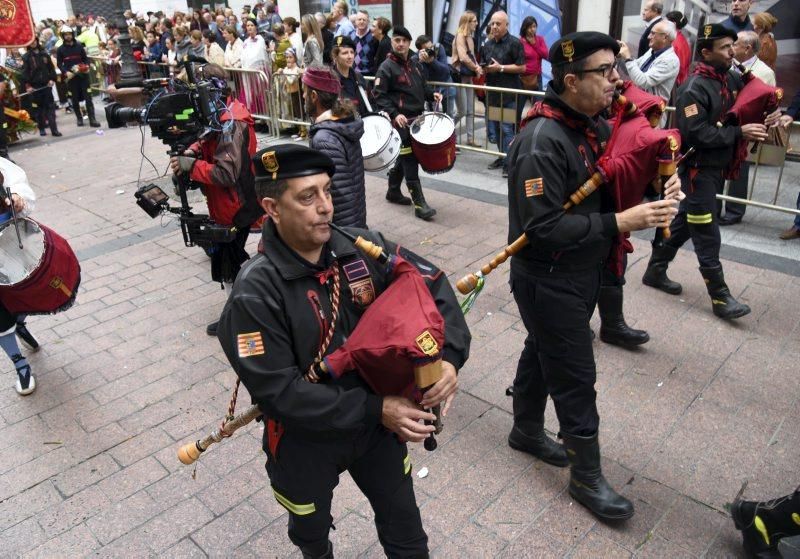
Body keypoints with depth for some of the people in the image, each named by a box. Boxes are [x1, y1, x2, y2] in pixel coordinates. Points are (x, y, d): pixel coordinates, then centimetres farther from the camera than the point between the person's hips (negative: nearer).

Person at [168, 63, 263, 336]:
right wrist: (192, 150, -6)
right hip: (234, 203, 10)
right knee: (234, 256, 22)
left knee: (227, 263, 4)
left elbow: (226, 173, -29)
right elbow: (209, 142, 14)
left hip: (235, 208, -10)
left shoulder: (230, 124, -24)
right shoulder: (225, 112, 4)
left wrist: (189, 165, -23)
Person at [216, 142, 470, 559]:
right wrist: (375, 409, -30)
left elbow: (432, 283, -6)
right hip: (305, 439, -2)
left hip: (377, 421, 3)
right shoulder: (256, 292, -26)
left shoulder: (362, 248, -14)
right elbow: (279, 391, -27)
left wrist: (450, 355, -23)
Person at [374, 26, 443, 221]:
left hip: (417, 118, 8)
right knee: (410, 161, -9)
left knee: (403, 157, 17)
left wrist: (432, 94, 5)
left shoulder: (414, 65, 15)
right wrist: (394, 114, -26)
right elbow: (379, 95, -14)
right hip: (401, 121, -8)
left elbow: (422, 86, 27)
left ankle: (393, 191, 33)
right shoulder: (386, 67, -9)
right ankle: (420, 204, -9)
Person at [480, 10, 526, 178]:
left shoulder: (515, 43, -6)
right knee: (493, 129, 10)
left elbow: (522, 67, -10)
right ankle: (503, 156, 26)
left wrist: (500, 68, -16)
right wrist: (482, 68, 0)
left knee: (507, 129, -6)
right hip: (492, 93, 7)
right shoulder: (487, 44, 15)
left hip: (509, 94, -7)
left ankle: (509, 162, 2)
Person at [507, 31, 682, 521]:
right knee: (576, 378, 3)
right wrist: (621, 222, -27)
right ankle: (587, 476, 23)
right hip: (548, 281, -9)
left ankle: (527, 431, 45)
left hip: (583, 273, 9)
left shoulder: (596, 126, 3)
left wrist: (661, 182, -5)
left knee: (543, 352, 23)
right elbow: (543, 227, -29)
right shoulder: (542, 142, -25)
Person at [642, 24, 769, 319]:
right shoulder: (694, 89, -17)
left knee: (685, 221, 16)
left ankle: (655, 270, 29)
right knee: (706, 231, -2)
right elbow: (697, 133, -24)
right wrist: (739, 133, -23)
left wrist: (759, 123, 6)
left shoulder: (729, 79, 9)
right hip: (698, 168, -9)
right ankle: (719, 296, 5)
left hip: (717, 166, 9)